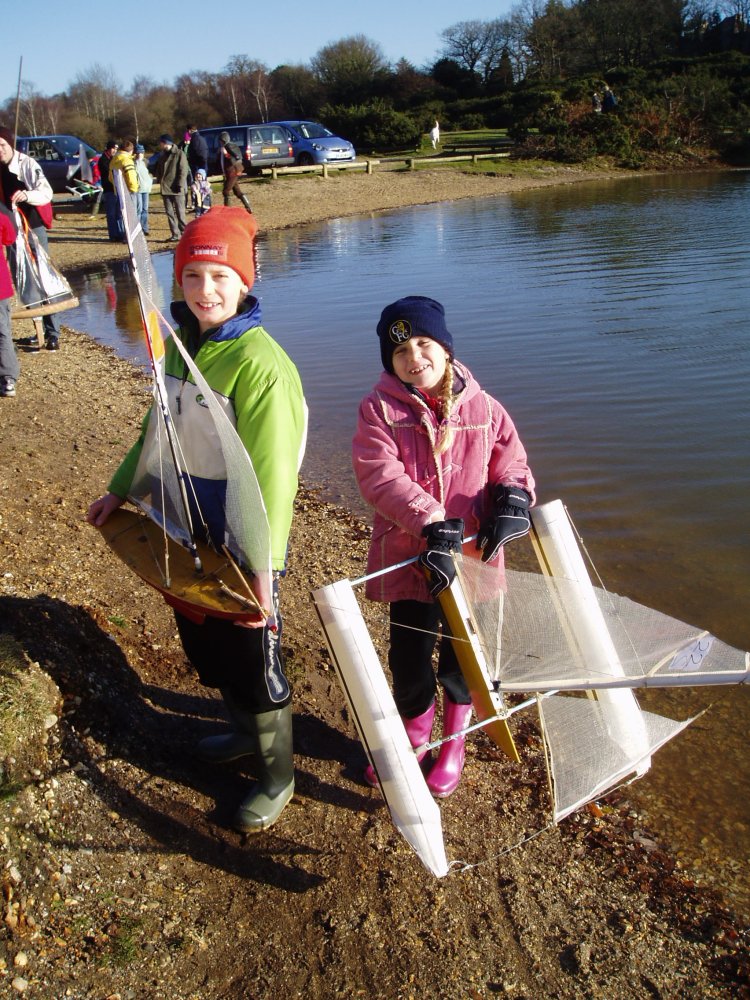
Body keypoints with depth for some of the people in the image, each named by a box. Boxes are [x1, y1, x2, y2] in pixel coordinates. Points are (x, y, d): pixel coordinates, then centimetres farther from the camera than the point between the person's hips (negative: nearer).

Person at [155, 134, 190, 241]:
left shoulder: (179, 154, -6)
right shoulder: (163, 156, 15)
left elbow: (183, 171, -11)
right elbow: (159, 170, 24)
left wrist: (180, 185, -17)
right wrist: (159, 179, 9)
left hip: (176, 188, -7)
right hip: (166, 188, 7)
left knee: (180, 212, -5)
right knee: (169, 212, 5)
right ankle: (175, 234, 9)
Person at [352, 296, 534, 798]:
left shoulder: (483, 407, 0)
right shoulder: (379, 409, -7)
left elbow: (512, 463, 4)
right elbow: (379, 475, -19)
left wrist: (512, 499, -20)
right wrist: (432, 522, -30)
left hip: (471, 556, 2)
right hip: (409, 557, -1)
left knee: (462, 655, 16)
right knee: (408, 654, 10)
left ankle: (455, 743, 42)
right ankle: (415, 734, 41)